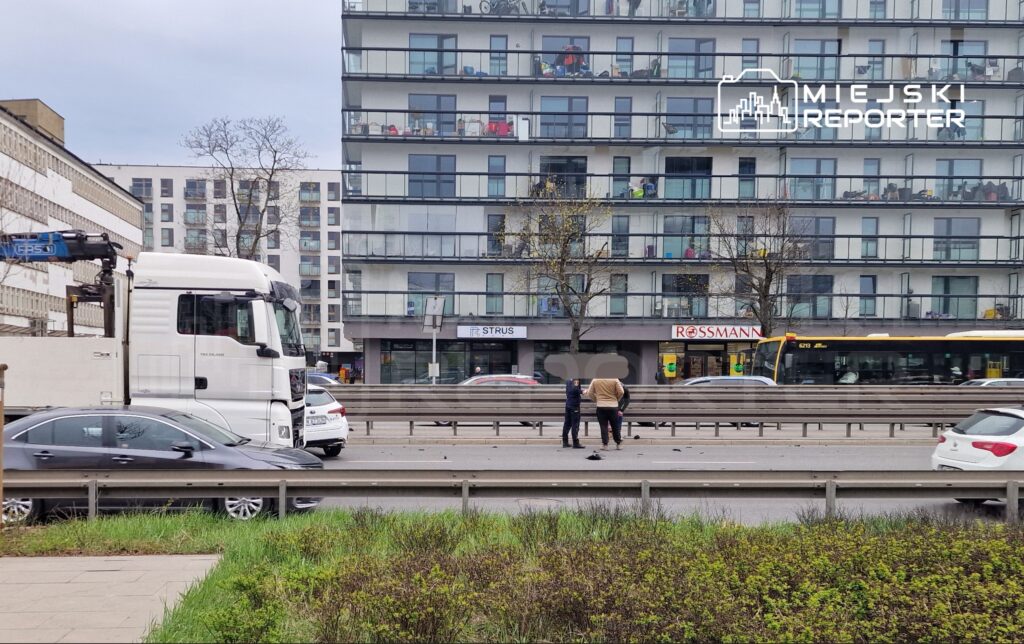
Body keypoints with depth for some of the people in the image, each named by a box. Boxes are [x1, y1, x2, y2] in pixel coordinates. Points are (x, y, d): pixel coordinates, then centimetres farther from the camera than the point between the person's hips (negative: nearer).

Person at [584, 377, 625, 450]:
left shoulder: (595, 380, -1)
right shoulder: (615, 379, -5)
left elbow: (590, 393, 3)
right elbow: (620, 392, -7)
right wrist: (616, 399, 11)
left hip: (601, 406, 0)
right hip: (613, 406, 0)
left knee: (603, 426, 5)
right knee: (615, 426, 12)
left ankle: (605, 444, 3)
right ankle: (618, 444, 19)